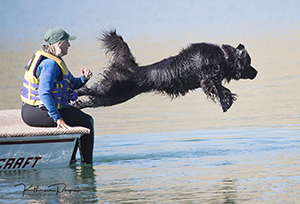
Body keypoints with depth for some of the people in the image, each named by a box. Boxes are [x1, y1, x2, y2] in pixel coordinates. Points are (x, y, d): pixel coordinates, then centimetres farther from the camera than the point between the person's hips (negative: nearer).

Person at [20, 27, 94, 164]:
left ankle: (69, 160, 32)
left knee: (78, 115, 29)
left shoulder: (55, 61, 13)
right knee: (86, 121, 0)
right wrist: (57, 118, -31)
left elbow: (72, 84, 18)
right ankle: (87, 163, 11)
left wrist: (84, 78, -4)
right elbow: (44, 93, -31)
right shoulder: (50, 64, -21)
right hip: (39, 114, -11)